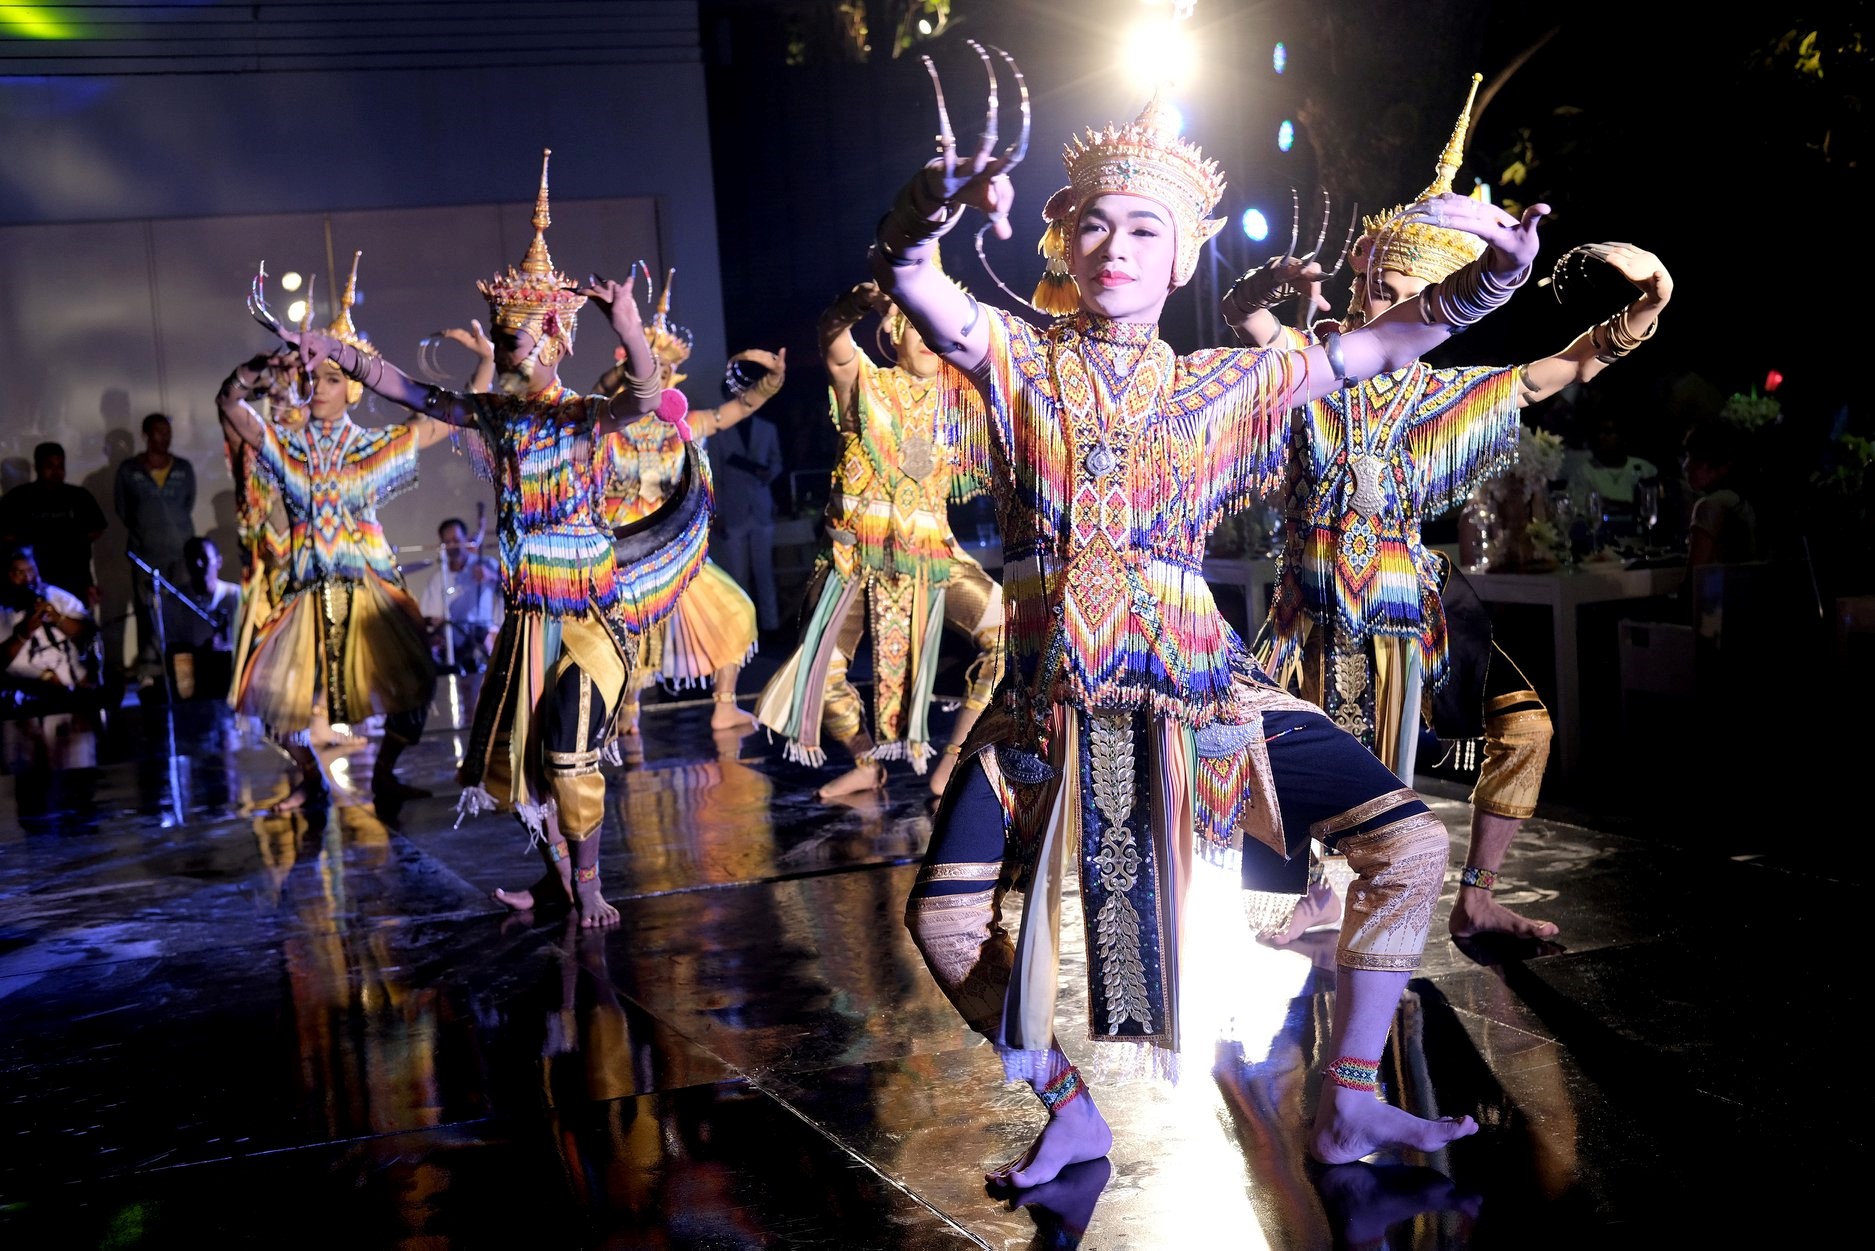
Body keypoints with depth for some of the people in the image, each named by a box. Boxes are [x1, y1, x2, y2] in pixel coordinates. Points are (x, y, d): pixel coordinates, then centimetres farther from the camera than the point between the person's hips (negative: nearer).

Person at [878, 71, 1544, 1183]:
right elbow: (905, 276, -14)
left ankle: (1348, 1109, 8)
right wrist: (942, 200, -36)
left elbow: (1389, 342, 7)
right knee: (945, 922, -15)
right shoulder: (1020, 361, 3)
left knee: (1412, 846, -8)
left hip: (1203, 685, 2)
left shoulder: (1221, 386, 9)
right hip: (1051, 697, -1)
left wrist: (1495, 268, -11)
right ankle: (1072, 1111, 12)